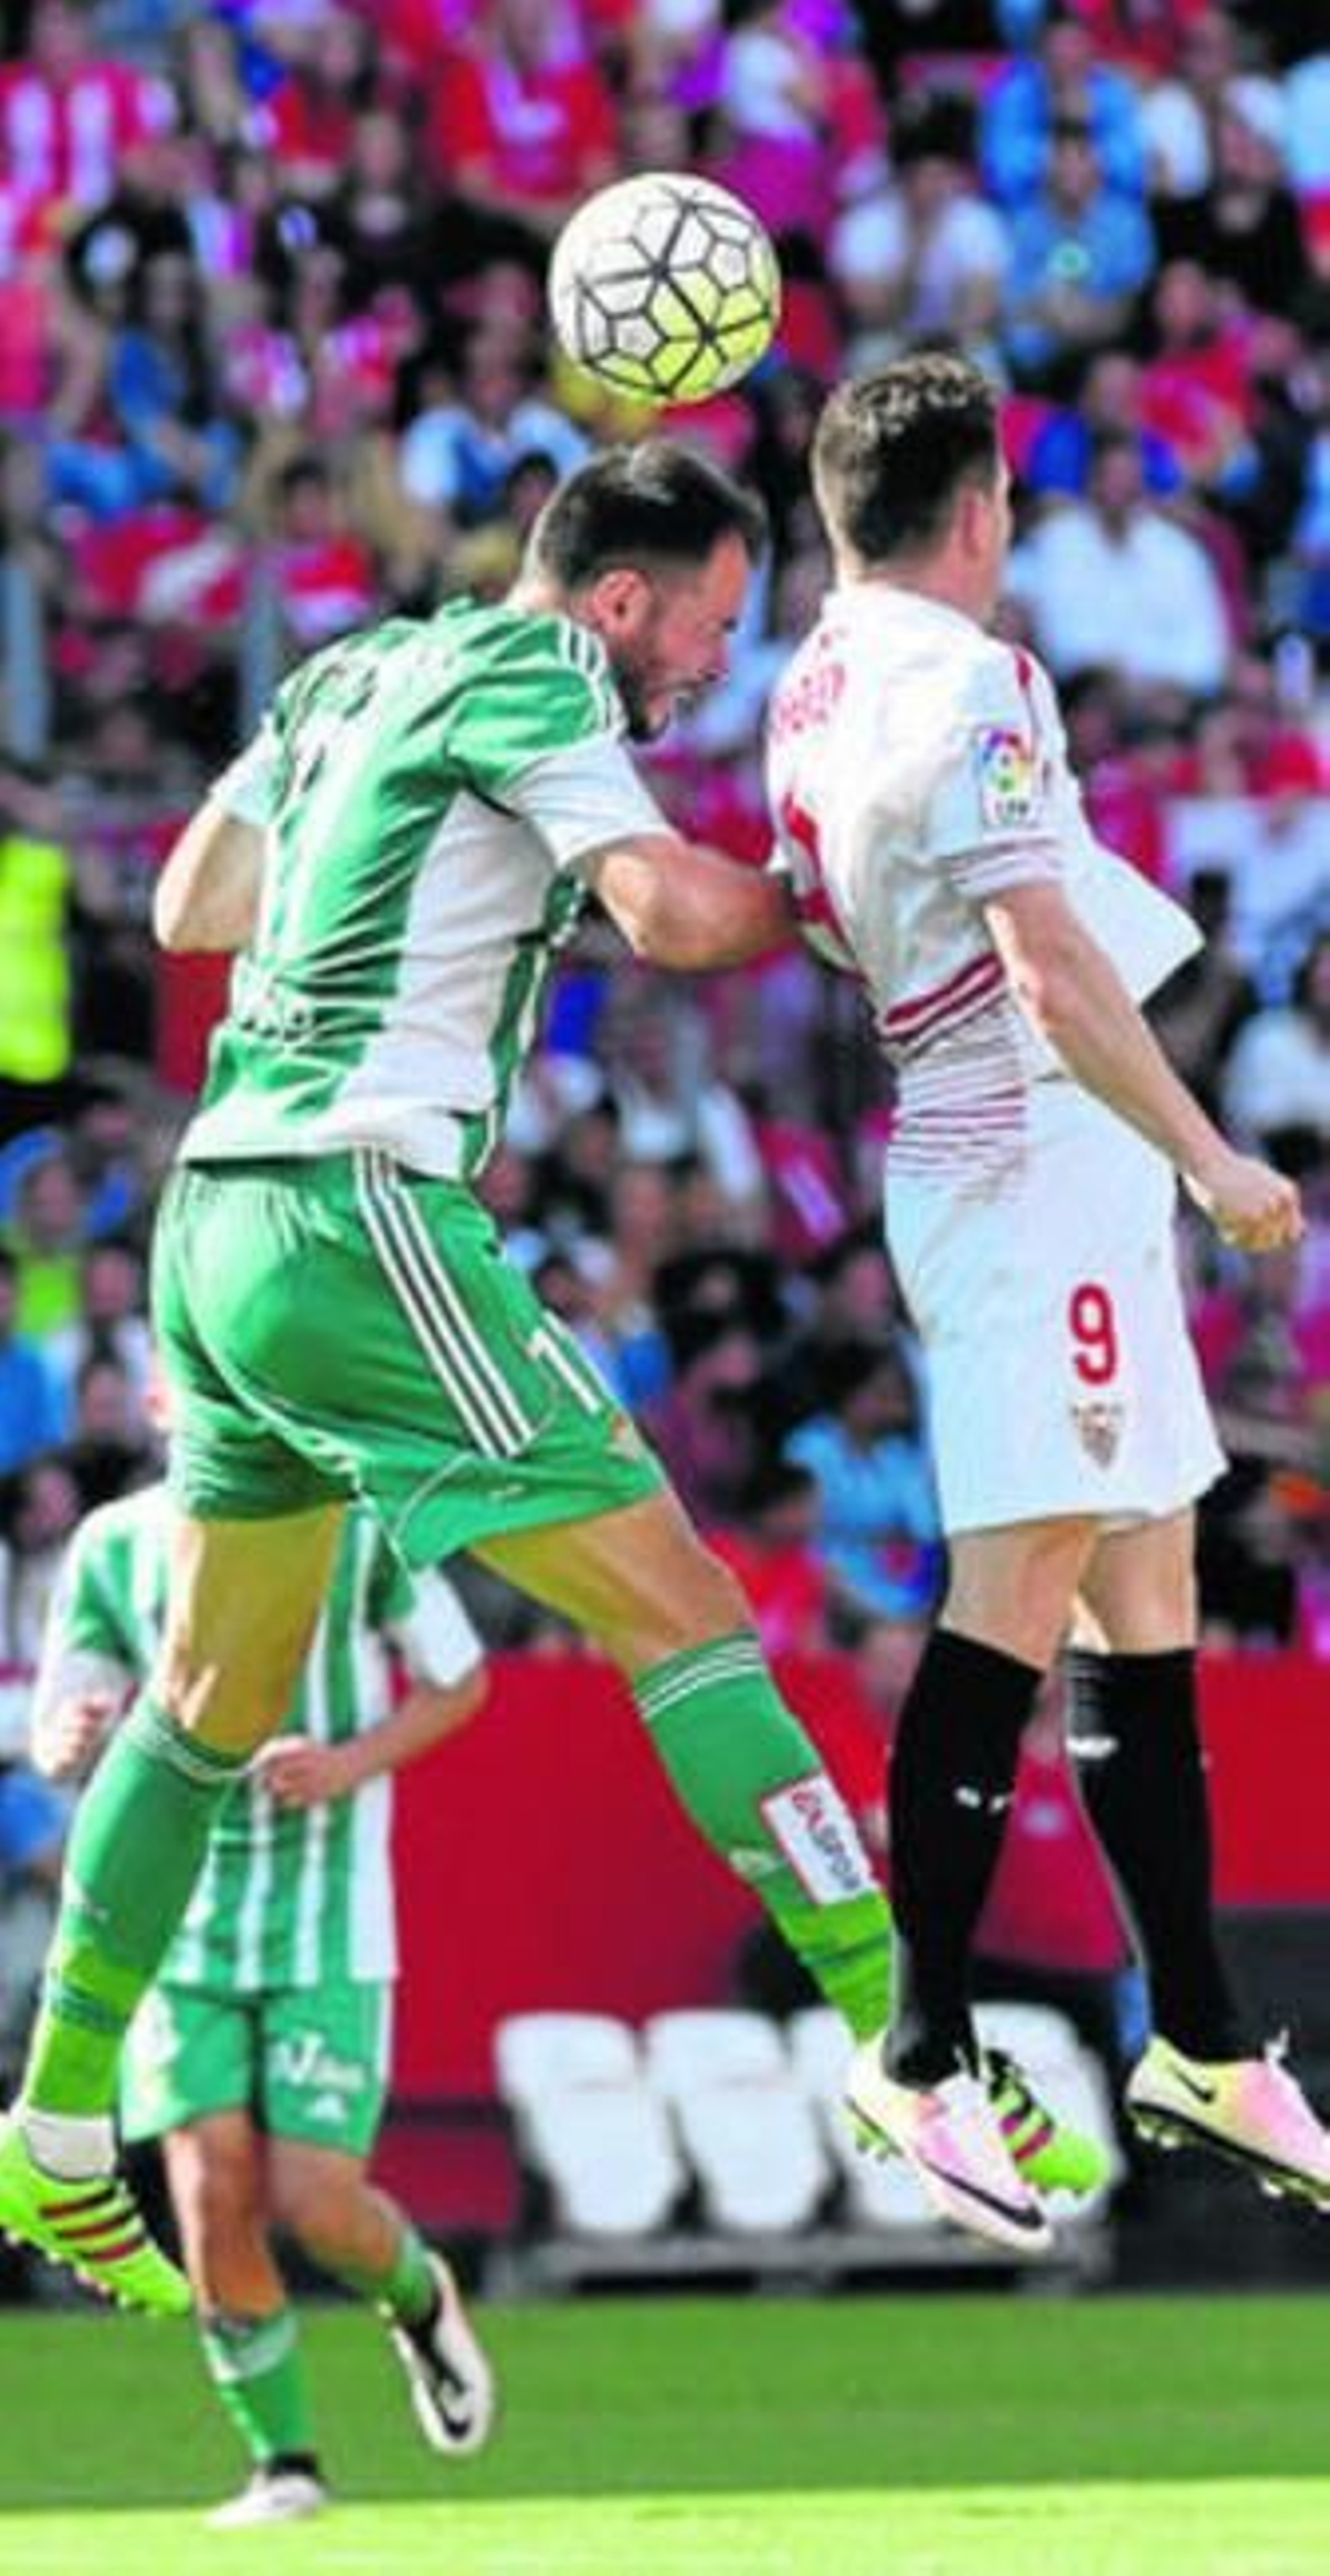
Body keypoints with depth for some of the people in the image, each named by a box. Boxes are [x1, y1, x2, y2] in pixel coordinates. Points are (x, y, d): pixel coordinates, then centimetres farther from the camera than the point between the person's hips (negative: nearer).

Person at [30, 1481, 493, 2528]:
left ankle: (419, 2298, 27)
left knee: (315, 2201, -9)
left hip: (327, 1928, -2)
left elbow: (460, 1680, 6)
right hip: (179, 1924, 2)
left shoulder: (357, 1526, -4)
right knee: (212, 2196, -9)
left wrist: (353, 1763, -13)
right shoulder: (116, 1545, 2)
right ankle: (285, 2464, 8)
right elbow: (54, 1739, 7)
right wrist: (70, 1737, -18)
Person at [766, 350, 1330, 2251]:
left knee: (1142, 1595, 12)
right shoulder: (966, 684, -15)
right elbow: (1052, 971, -19)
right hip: (1040, 1159, -10)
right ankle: (923, 2056, -15)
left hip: (956, 1157, 10)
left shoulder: (808, 701, 12)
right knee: (1023, 1593, -12)